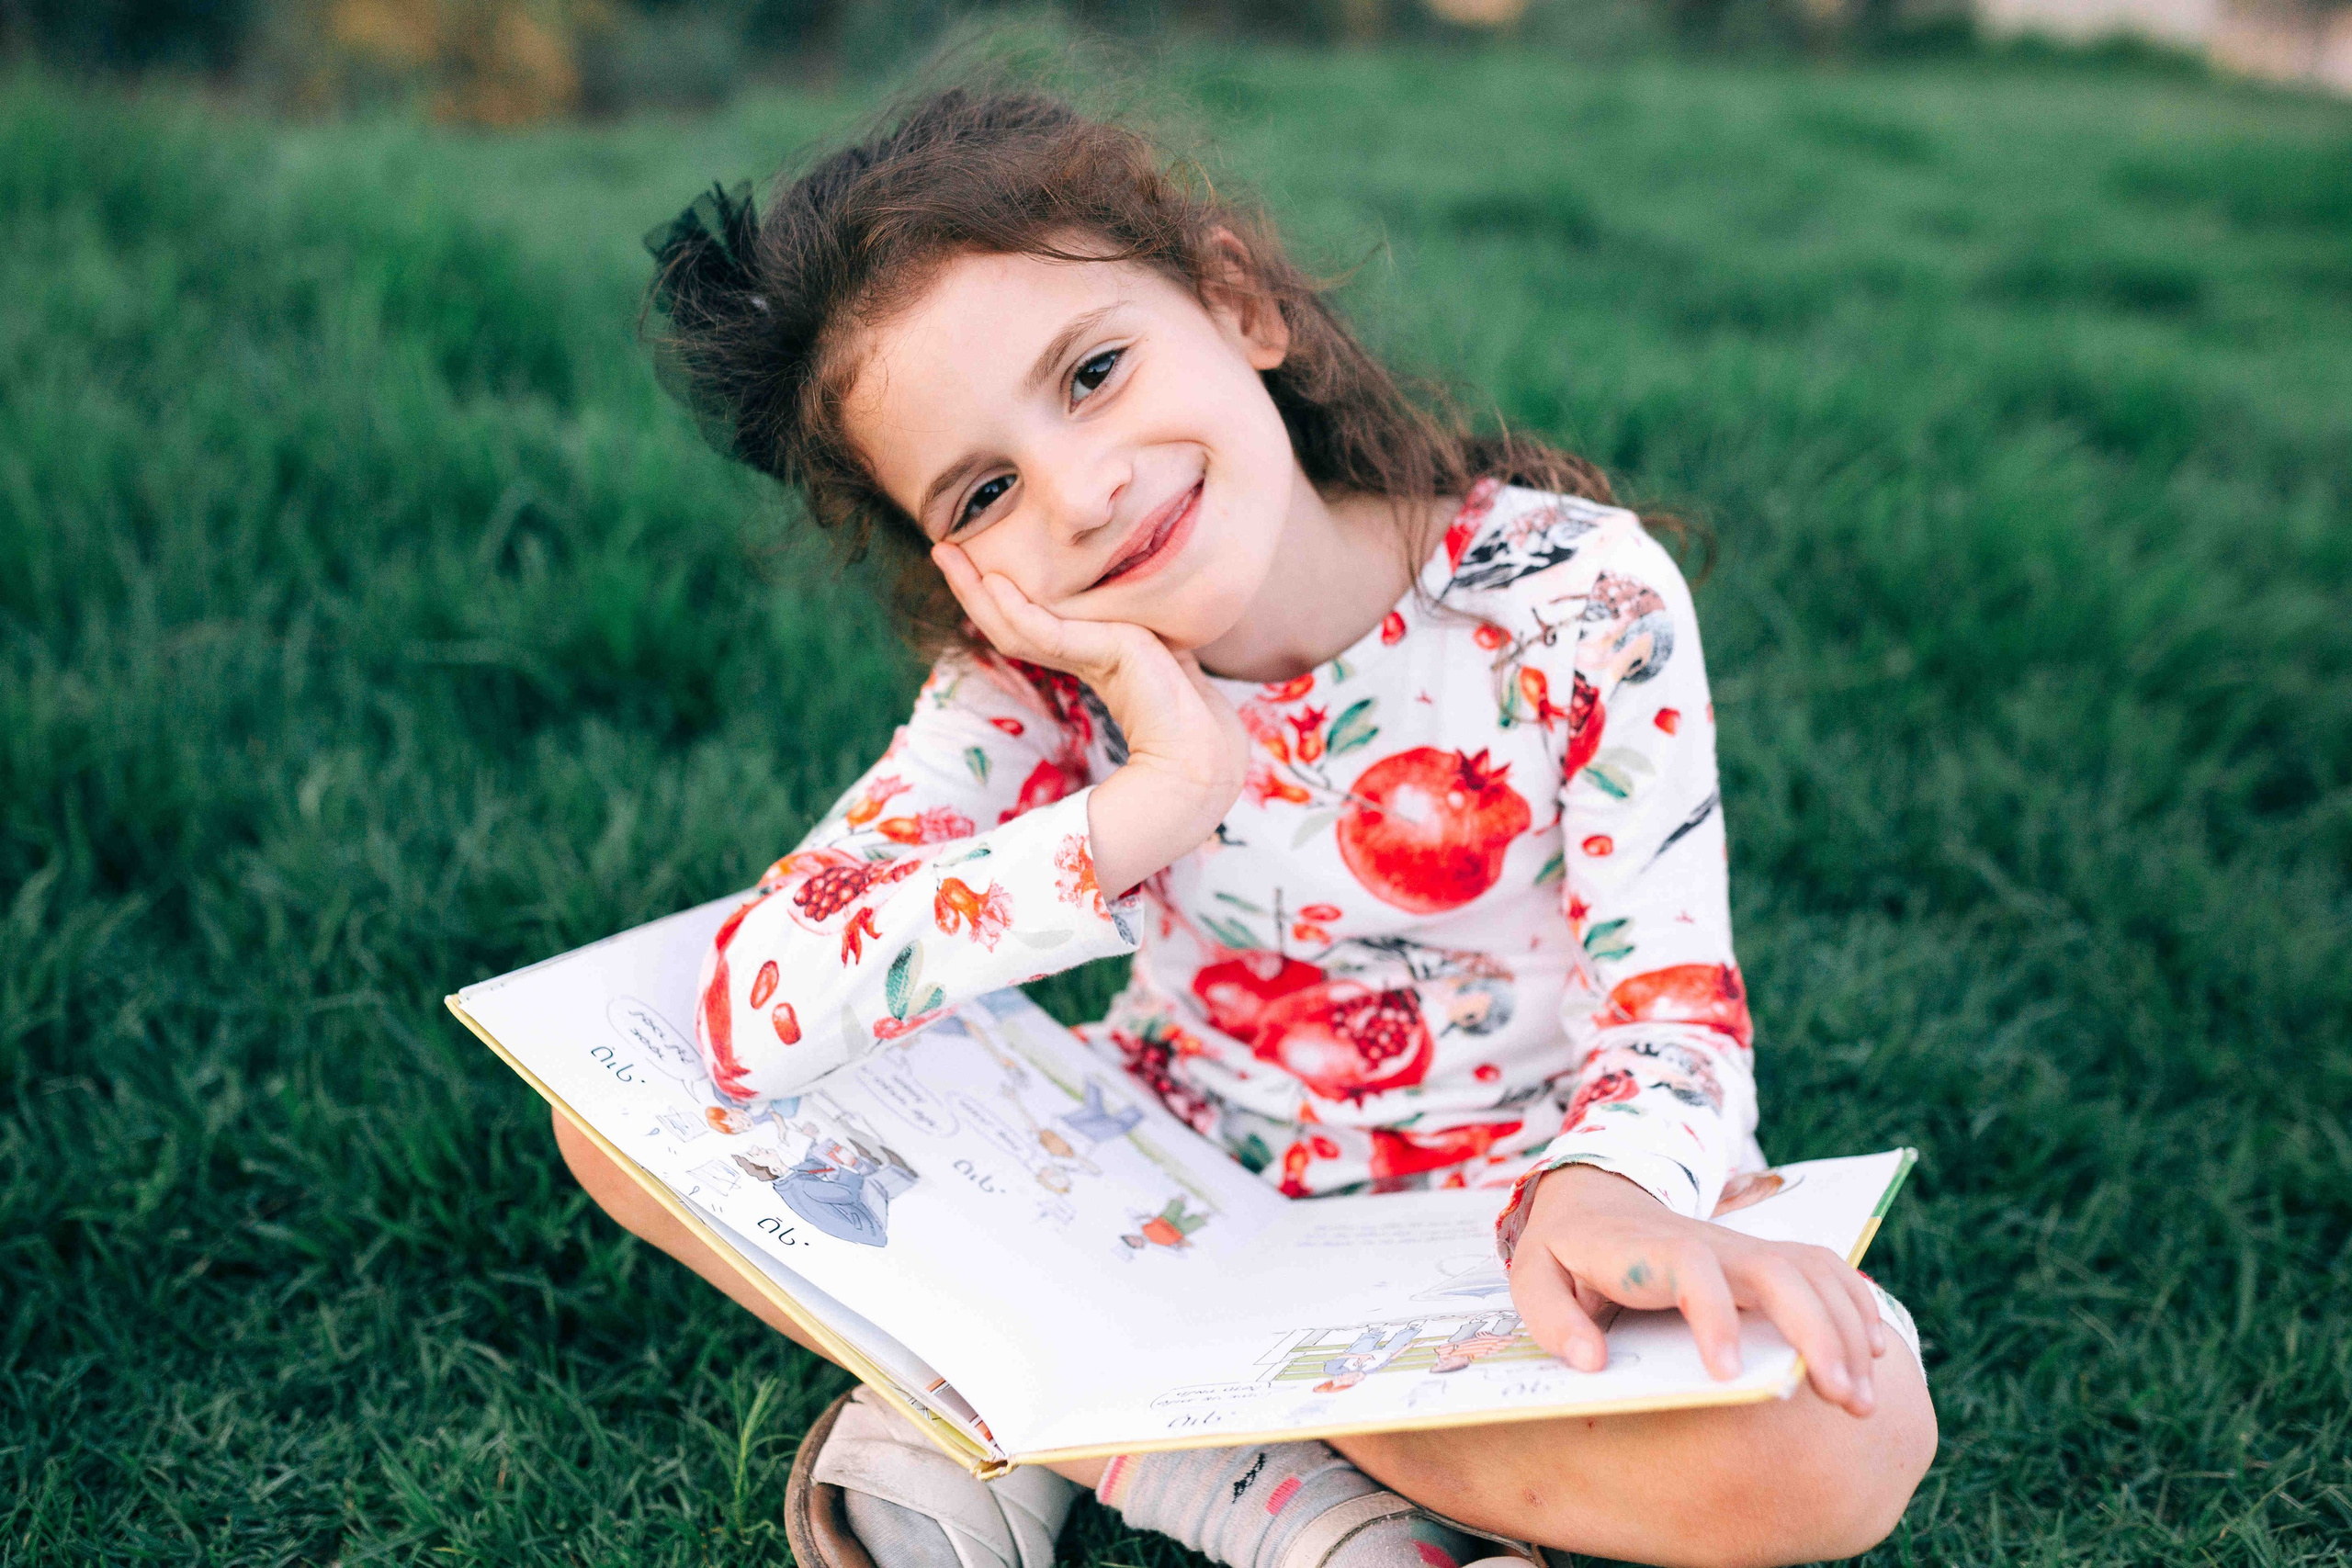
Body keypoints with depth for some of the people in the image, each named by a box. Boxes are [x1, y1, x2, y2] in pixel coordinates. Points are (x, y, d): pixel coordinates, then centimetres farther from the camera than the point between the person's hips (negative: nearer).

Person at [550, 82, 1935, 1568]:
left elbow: (1667, 1004, -17)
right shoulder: (1034, 678, -15)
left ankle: (1061, 1410, -19)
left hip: (1486, 1225, -1)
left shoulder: (1581, 600, -19)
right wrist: (1151, 801, -35)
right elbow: (755, 1013, -27)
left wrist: (1596, 1188, -42)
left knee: (1848, 1433, -33)